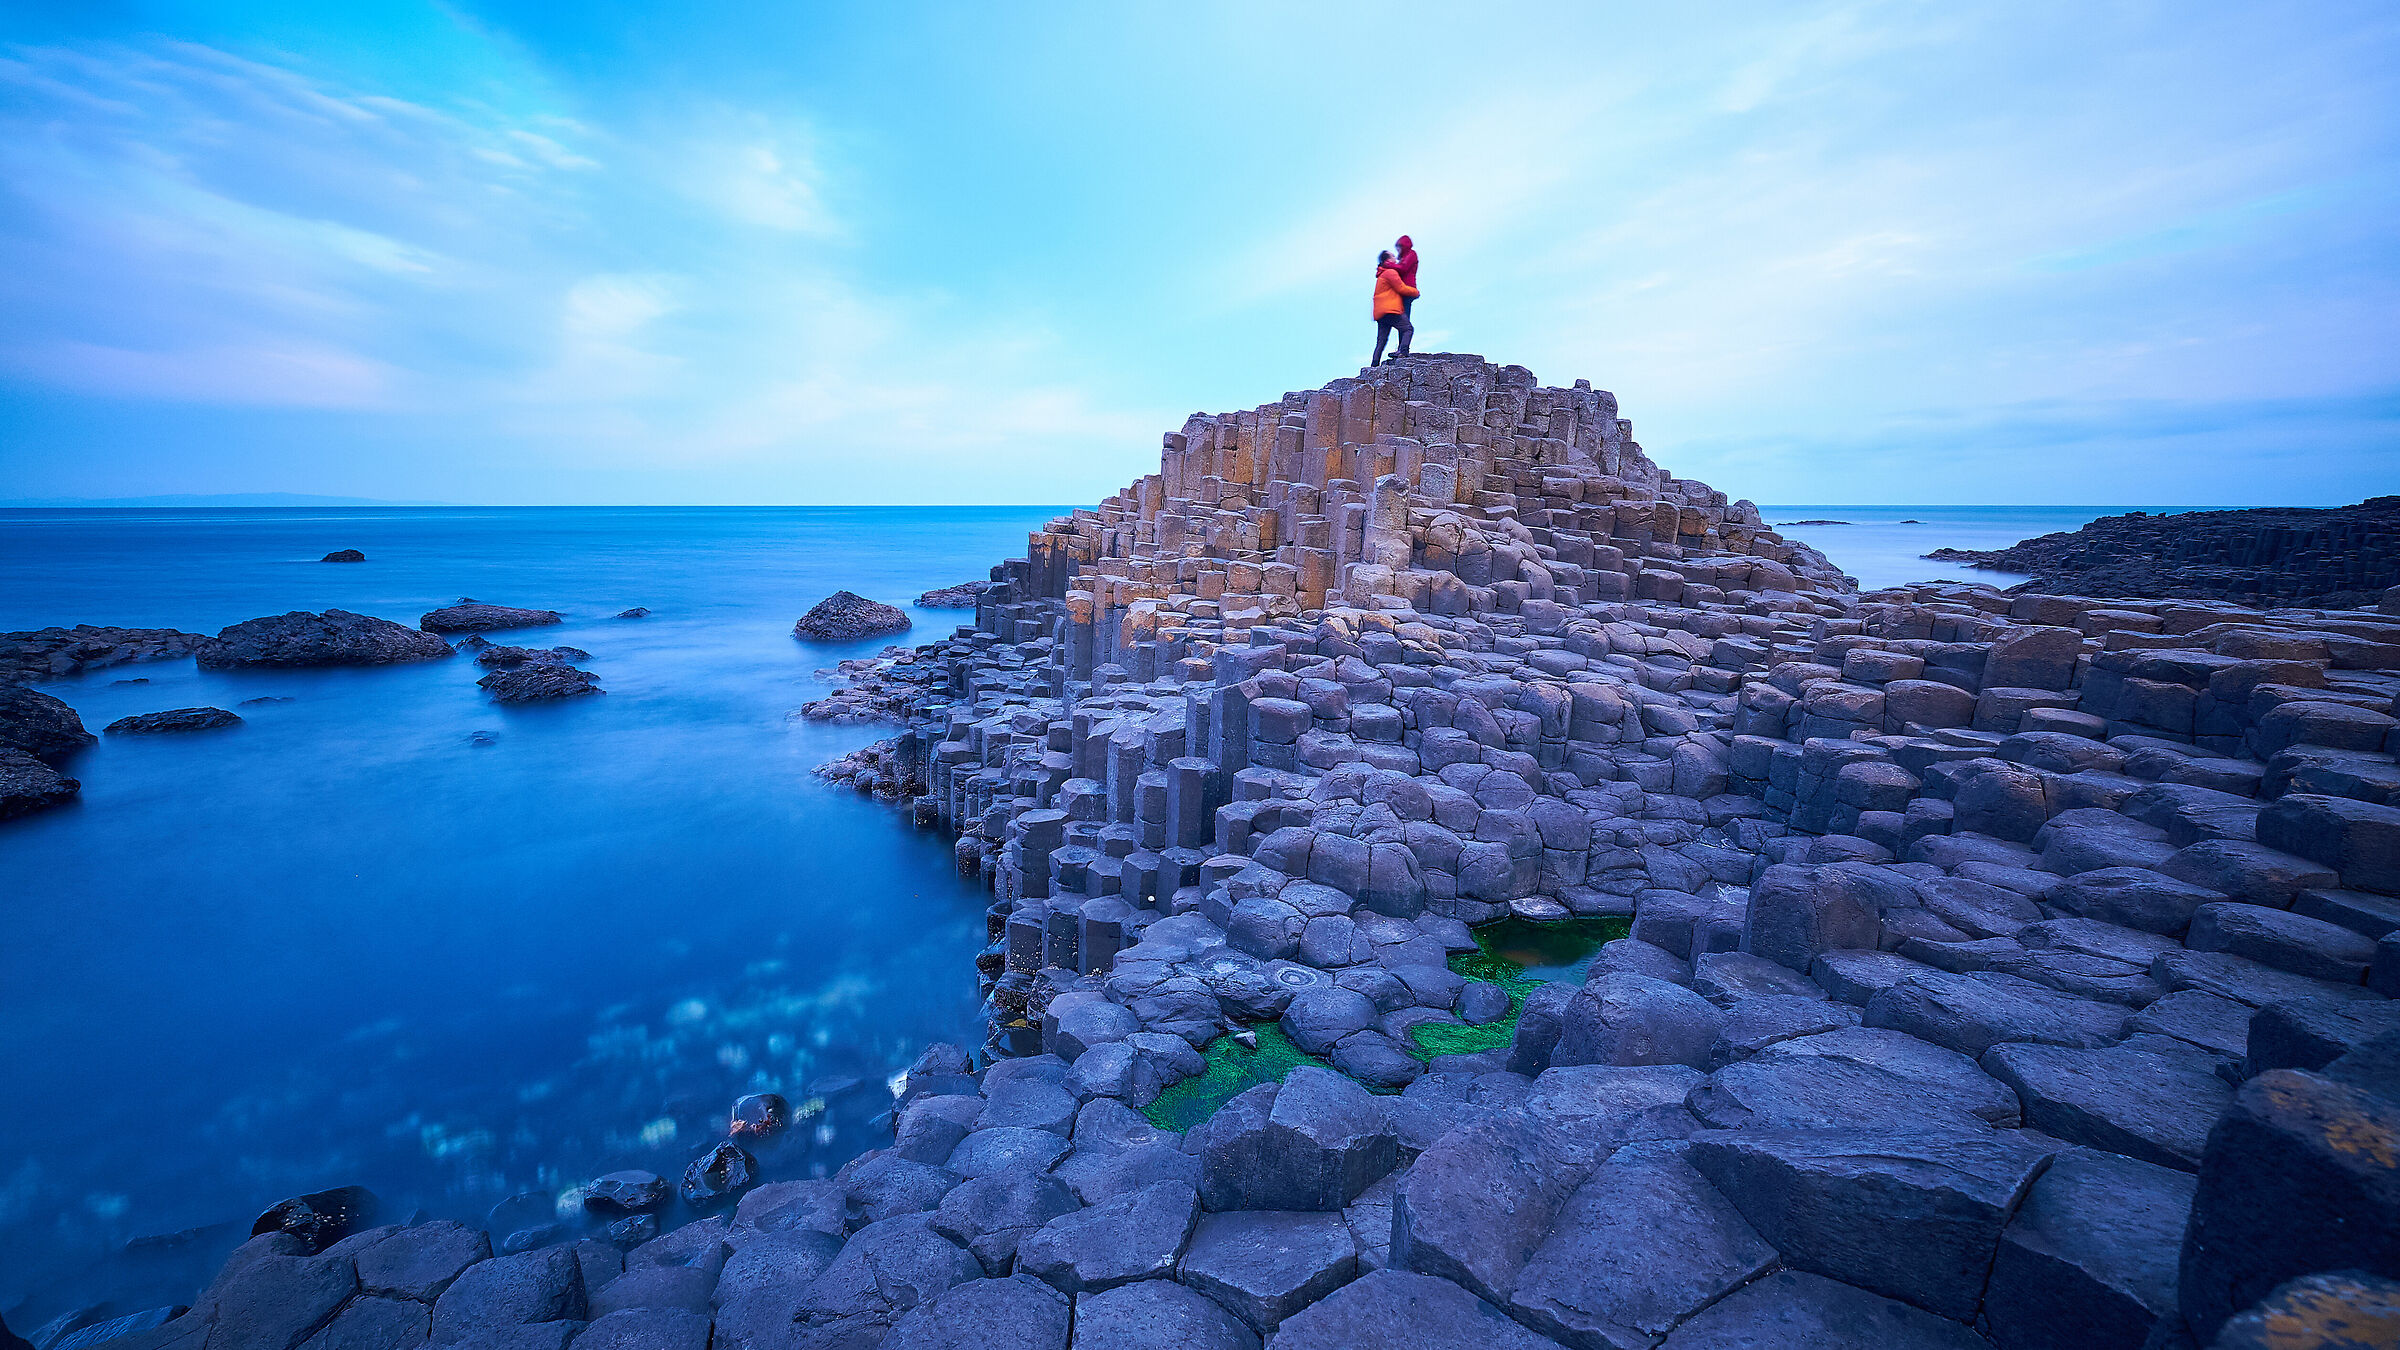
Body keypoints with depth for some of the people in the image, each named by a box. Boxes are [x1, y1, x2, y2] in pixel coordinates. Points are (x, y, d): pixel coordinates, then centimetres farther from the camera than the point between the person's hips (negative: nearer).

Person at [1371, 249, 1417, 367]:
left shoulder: (1381, 274, 28)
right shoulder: (1390, 272, -3)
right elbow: (1402, 288, -5)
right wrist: (1416, 291, 9)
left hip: (1380, 313, 9)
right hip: (1390, 310, -9)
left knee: (1381, 341, 5)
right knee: (1408, 329, -9)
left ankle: (1374, 364, -2)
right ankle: (1403, 351, -29)